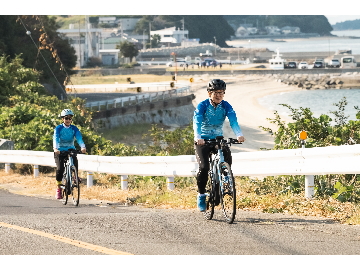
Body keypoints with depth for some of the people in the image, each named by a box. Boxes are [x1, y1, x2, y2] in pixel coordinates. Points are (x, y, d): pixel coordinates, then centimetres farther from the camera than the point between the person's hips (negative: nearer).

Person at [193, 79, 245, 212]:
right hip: (203, 141, -3)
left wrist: (239, 135, -39)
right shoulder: (202, 105, -12)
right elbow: (197, 121, -26)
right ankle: (201, 195, -2)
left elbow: (233, 120, -19)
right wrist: (198, 137, -46)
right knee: (204, 167, -22)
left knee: (227, 159, -25)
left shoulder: (226, 106, -5)